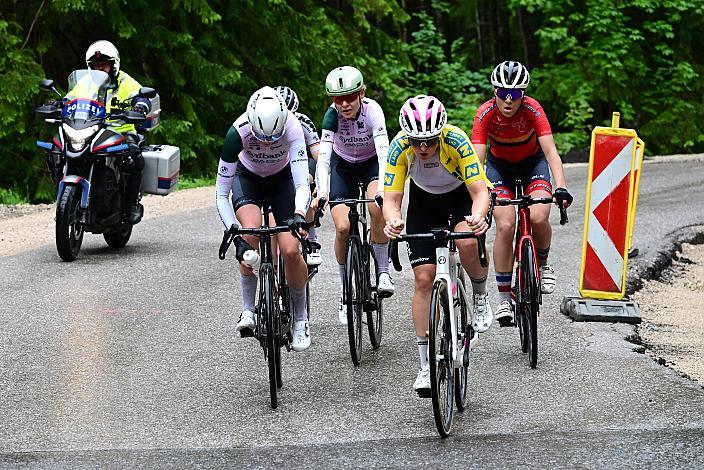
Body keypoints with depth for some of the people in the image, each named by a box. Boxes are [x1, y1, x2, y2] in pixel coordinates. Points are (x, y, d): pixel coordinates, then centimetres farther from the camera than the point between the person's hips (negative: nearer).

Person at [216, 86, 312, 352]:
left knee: (290, 250, -15)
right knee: (251, 231, -30)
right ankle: (249, 310, -17)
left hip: (282, 178, 0)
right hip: (248, 177, 0)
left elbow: (302, 184, -40)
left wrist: (299, 215, -59)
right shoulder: (238, 132, -35)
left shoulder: (292, 127, -35)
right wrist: (232, 230, -44)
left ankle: (300, 318, 7)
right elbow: (221, 193, -31)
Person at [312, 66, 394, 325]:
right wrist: (322, 191, -52)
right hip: (343, 166, 1)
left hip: (372, 163, -1)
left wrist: (382, 187, -57)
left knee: (378, 207, -32)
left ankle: (383, 271, -15)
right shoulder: (332, 115, -26)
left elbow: (384, 150, -41)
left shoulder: (372, 110, -29)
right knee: (343, 227, -15)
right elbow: (323, 154, -35)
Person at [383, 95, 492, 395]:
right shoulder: (400, 146, -29)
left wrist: (478, 216, -58)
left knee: (467, 242, -35)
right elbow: (391, 199, -29)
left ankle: (480, 296, -2)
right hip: (424, 200, 2)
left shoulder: (456, 141, -34)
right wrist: (393, 221, -52)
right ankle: (426, 366, -3)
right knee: (424, 278, -9)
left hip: (463, 194, -2)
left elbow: (480, 191, -36)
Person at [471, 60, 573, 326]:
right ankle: (504, 298, -10)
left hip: (533, 163, 0)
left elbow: (550, 151, -35)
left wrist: (561, 187, -49)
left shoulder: (532, 110, -28)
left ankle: (543, 264, 7)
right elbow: (477, 158, -31)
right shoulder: (486, 114, -26)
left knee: (538, 218, -25)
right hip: (500, 165, 0)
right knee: (505, 226, -20)